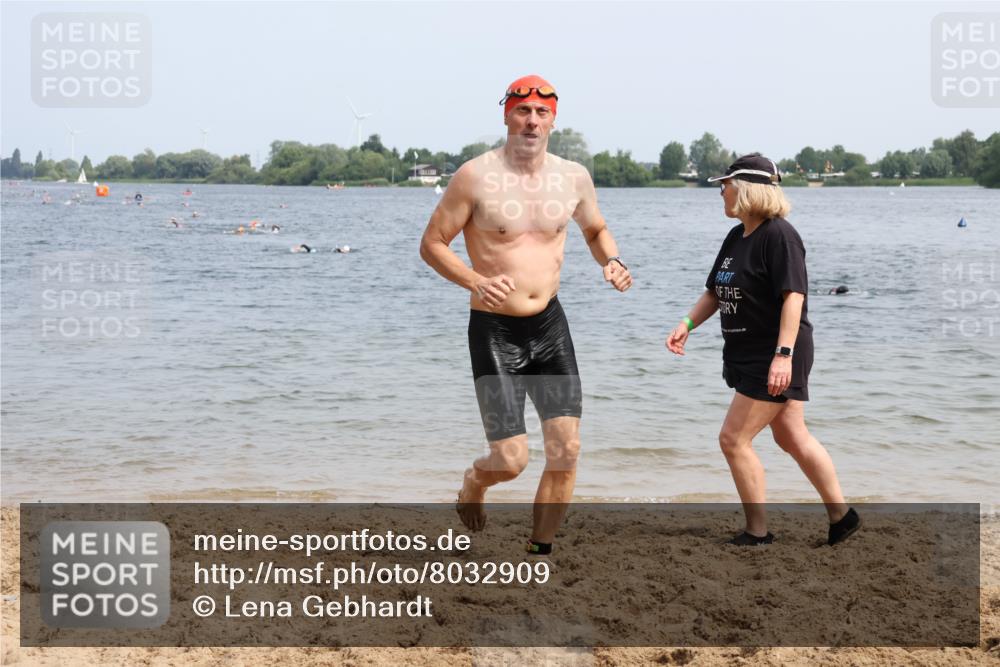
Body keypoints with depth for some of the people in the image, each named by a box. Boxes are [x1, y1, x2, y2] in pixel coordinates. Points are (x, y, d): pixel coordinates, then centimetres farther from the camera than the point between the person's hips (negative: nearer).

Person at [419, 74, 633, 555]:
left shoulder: (573, 178, 3)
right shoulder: (476, 176, -11)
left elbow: (596, 230, 21)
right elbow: (431, 244, -6)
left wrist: (611, 262, -1)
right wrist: (475, 282, -23)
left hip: (550, 324, 4)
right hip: (494, 330, -4)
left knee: (566, 451, -2)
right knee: (511, 459, -7)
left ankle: (540, 553, 14)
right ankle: (473, 482, 30)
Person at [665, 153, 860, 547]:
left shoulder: (778, 235, -17)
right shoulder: (736, 237, 12)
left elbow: (793, 296, -23)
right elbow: (715, 292, 18)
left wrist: (783, 354, -30)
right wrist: (687, 324, 2)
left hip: (776, 356, -9)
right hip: (747, 353, 9)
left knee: (734, 439, -8)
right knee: (792, 438, 15)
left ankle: (757, 532, 3)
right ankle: (841, 517, 25)